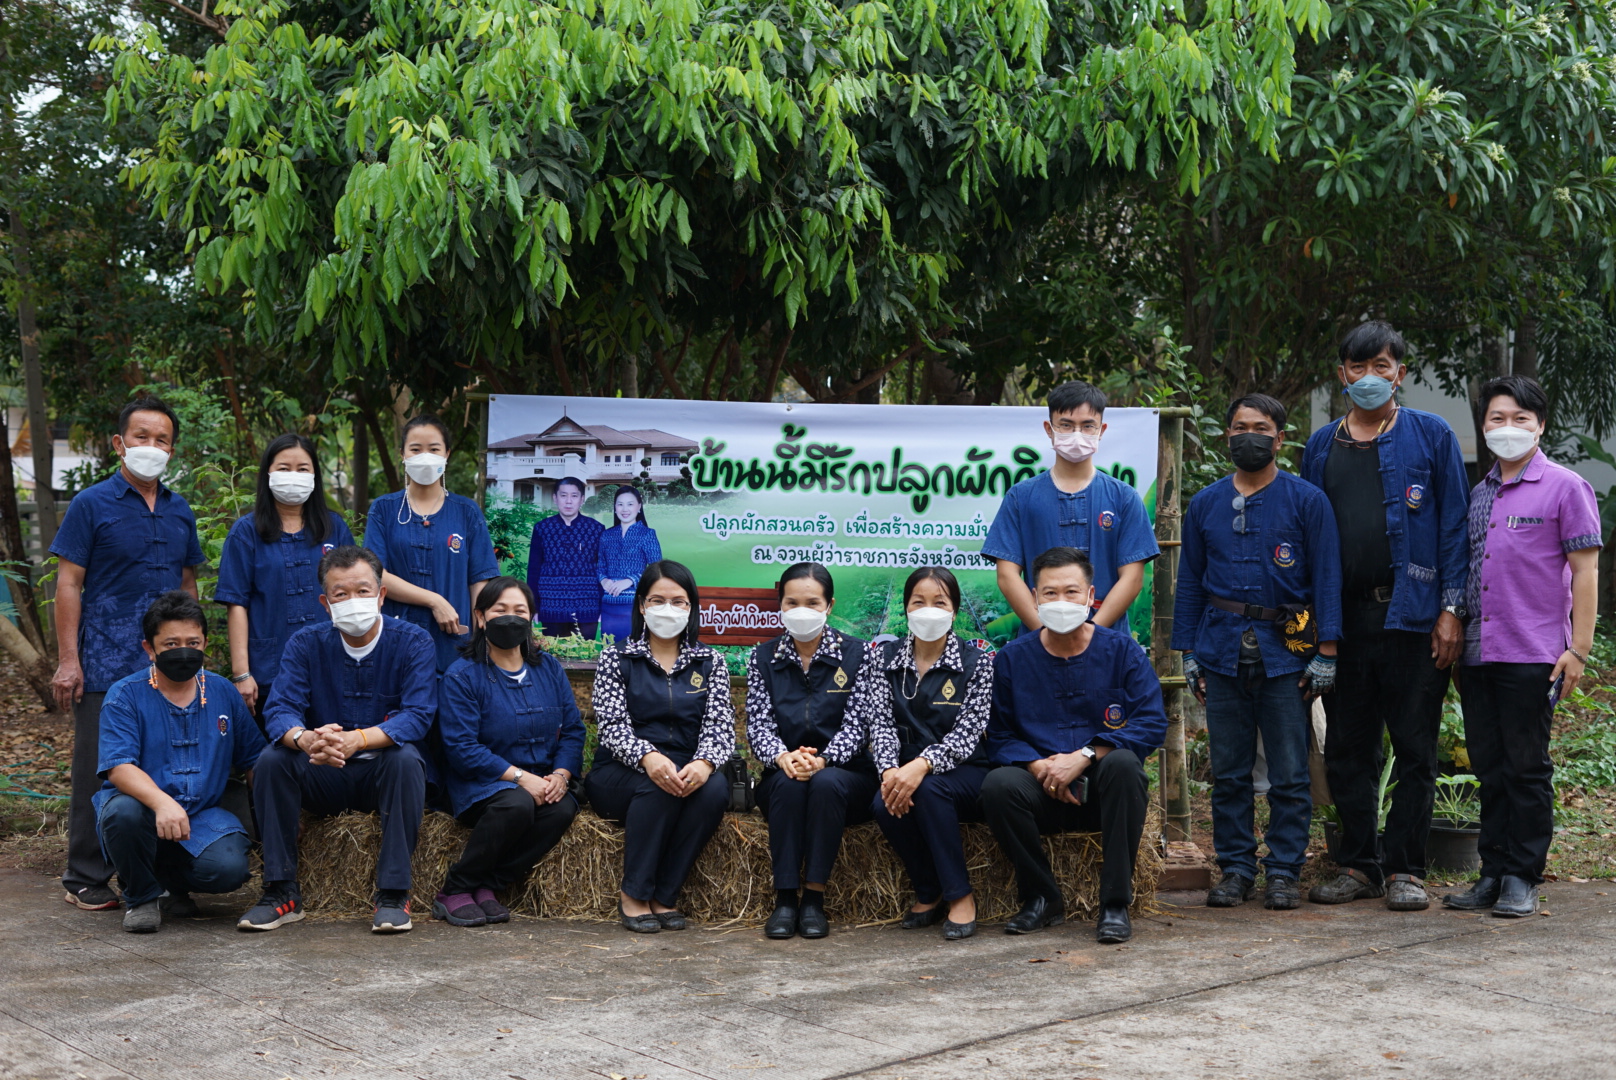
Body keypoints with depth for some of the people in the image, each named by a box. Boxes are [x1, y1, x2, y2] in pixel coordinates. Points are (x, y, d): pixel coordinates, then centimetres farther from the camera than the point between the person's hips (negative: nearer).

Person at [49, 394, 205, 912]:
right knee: (99, 770, -1)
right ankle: (86, 880, 9)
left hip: (168, 667, 5)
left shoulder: (180, 512, 14)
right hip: (106, 666, -5)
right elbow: (68, 583, -4)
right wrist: (68, 659, -11)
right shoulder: (92, 505, -1)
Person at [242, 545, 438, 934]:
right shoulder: (306, 644, 0)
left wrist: (357, 739, -38)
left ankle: (394, 893, -26)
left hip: (383, 774, -2)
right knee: (273, 759, -25)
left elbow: (418, 715, -20)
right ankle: (281, 892, -17)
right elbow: (279, 708, -13)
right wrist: (304, 739, -38)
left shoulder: (412, 642, -7)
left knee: (405, 758, -34)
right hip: (324, 777, 2)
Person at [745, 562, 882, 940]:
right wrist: (783, 757, -25)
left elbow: (856, 724, -8)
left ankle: (814, 898, -26)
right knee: (789, 782, -33)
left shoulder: (857, 654, 2)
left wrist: (822, 760, -27)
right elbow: (758, 724, -3)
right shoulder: (762, 657, 8)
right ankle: (784, 899, -27)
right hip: (780, 778, 1)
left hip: (846, 775, -1)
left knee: (826, 782, -35)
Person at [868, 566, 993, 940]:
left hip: (964, 773, -3)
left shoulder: (975, 663, -2)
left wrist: (922, 766, -30)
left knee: (929, 789, -33)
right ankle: (929, 894, -2)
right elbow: (881, 722, -3)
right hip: (904, 770, 3)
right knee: (884, 805, -28)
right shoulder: (888, 658, 7)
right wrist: (890, 770, -23)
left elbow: (968, 732, -13)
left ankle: (960, 895, -16)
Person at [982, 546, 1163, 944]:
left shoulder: (1122, 651, 2)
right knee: (998, 784, -29)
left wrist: (1084, 756, -18)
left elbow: (1152, 724, -8)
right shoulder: (1012, 659, 6)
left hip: (1104, 792, -1)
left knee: (1122, 762, -34)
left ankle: (1115, 903, -22)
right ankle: (1042, 899, -7)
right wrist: (1038, 766, -17)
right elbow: (999, 737, 3)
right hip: (1044, 793, 1)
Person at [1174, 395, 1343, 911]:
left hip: (1285, 652, -2)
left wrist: (1325, 653, -6)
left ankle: (1283, 873, 9)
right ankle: (1235, 869, 15)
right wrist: (1188, 653, 7)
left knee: (1289, 775, 0)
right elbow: (1190, 580, 13)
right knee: (1228, 773, 6)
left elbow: (1327, 578, 0)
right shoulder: (1204, 504, 11)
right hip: (1222, 650, 3)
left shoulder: (1307, 501, 2)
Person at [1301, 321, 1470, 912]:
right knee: (1346, 749, 7)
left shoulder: (1432, 436, 3)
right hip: (1343, 618, 3)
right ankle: (1359, 864, 18)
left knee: (1415, 748, 2)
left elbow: (1453, 525, 0)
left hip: (1413, 614, -3)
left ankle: (1404, 868, 11)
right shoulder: (1321, 446, 12)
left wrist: (1451, 609, -7)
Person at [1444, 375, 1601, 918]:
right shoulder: (1478, 495, 15)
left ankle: (1522, 878, 8)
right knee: (1490, 767, 10)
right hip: (1476, 651, 6)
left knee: (1527, 767, 0)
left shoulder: (1565, 487, -2)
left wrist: (1578, 649, -9)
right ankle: (1493, 874, 17)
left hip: (1532, 655, -6)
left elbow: (1585, 571, -4)